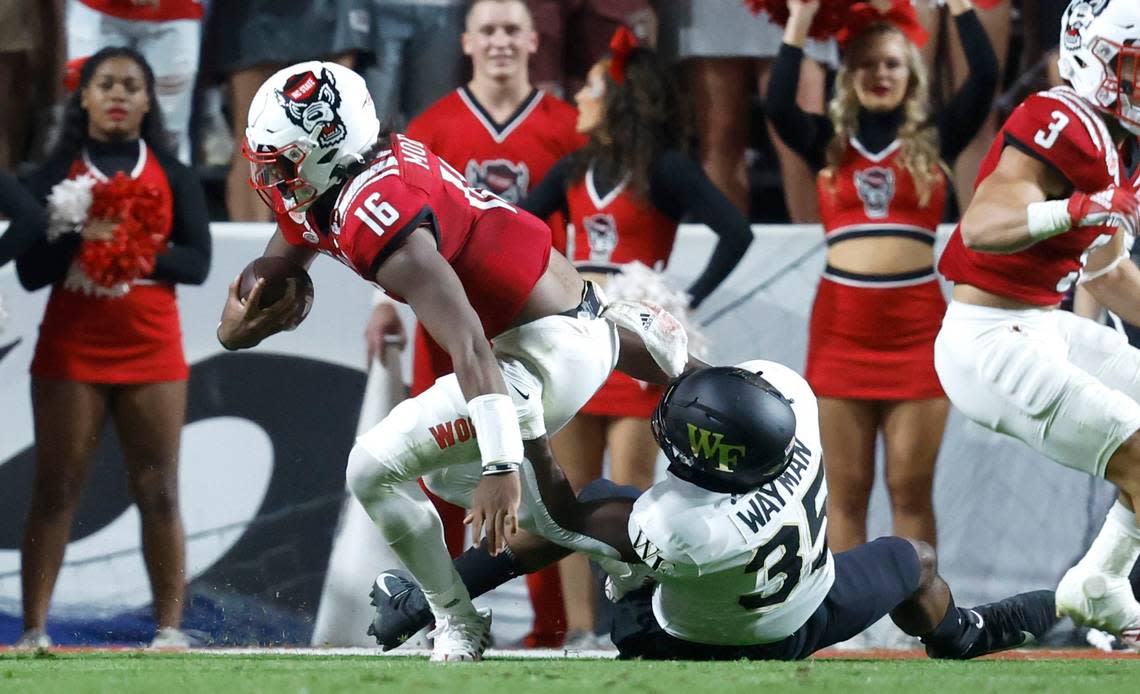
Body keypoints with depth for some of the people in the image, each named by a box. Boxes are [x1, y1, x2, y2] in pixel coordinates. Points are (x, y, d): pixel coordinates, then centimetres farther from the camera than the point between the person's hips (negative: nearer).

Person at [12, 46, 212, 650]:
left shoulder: (172, 176, 8)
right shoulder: (55, 174, 6)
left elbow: (197, 262, -2)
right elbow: (31, 270, -2)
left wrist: (133, 256, -18)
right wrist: (79, 240, -19)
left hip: (152, 352, 1)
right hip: (70, 353, -1)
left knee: (159, 492, -2)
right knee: (56, 491, -2)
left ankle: (169, 628, 0)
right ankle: (34, 629, -3)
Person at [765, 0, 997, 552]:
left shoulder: (933, 139, 7)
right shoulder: (828, 143, 9)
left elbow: (985, 77, -6)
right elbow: (778, 107, -9)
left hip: (916, 323, -1)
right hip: (841, 323, 1)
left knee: (911, 487, 0)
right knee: (847, 490, 4)